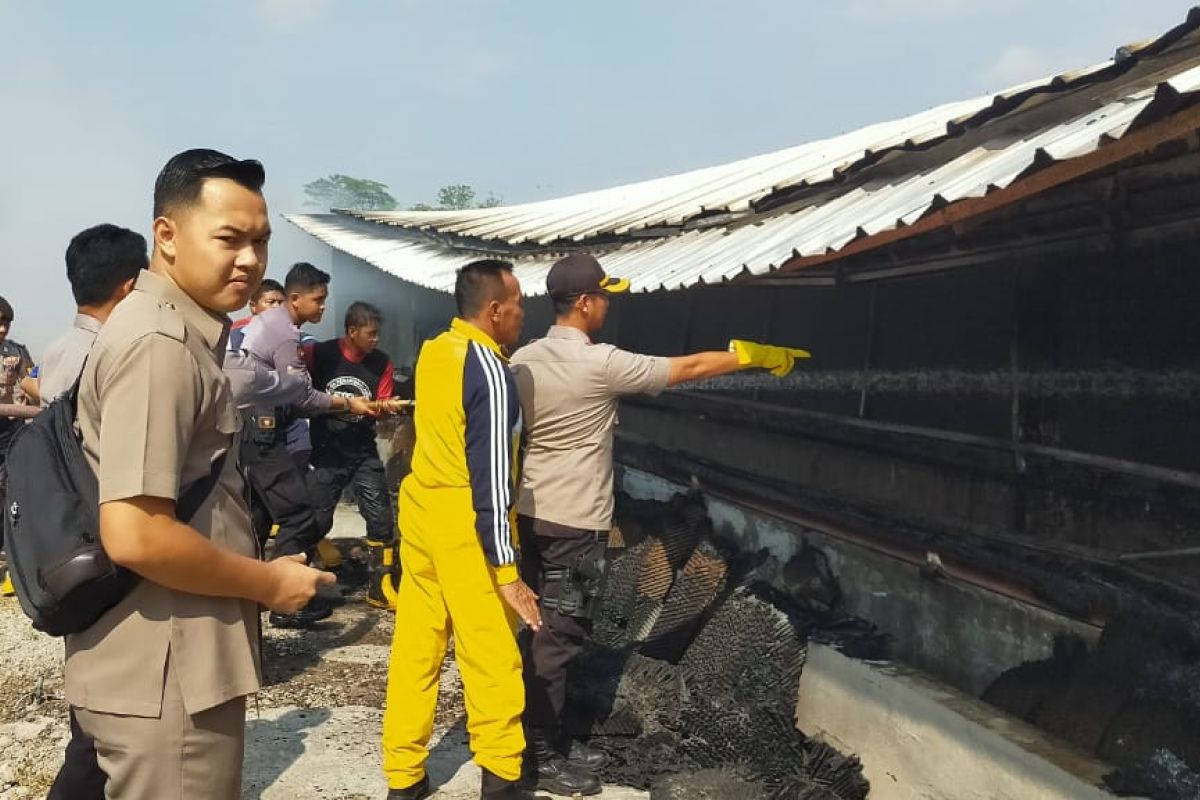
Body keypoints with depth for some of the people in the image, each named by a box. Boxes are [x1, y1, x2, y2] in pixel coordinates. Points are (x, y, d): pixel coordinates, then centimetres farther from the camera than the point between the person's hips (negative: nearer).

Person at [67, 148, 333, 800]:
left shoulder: (176, 332, 12)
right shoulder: (161, 345, -21)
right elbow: (135, 535, -28)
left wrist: (259, 574, 14)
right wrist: (270, 583, -15)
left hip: (169, 664, 10)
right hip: (164, 678, -10)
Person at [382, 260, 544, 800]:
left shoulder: (433, 351, 6)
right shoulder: (490, 371, -17)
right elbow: (491, 476, -20)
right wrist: (506, 571, -19)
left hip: (420, 507, 8)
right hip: (465, 523, -8)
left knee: (416, 645, 13)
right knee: (490, 655, 6)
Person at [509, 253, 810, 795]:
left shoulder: (523, 360, 3)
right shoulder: (601, 364, -17)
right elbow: (687, 368, -10)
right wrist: (751, 355, 2)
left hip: (532, 514, 8)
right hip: (575, 524, -8)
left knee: (542, 630, 15)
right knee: (558, 636, 2)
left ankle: (545, 739, 27)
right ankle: (543, 756, 13)